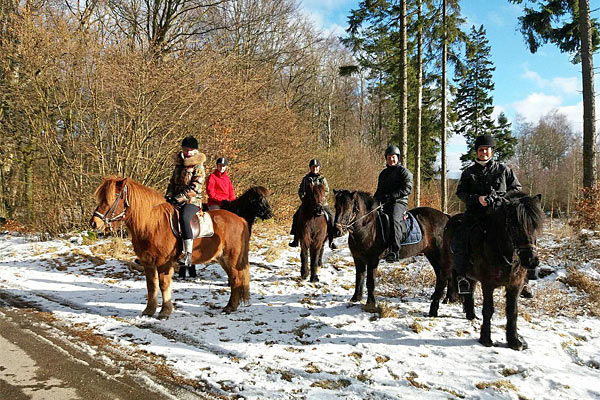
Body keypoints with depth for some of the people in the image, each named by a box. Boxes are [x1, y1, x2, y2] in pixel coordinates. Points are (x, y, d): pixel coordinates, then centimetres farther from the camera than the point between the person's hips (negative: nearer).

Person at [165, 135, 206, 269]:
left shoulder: (198, 167, -3)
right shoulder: (179, 164, 18)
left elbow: (194, 189, -12)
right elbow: (172, 182, 21)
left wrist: (179, 198, -20)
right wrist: (169, 196, 3)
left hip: (192, 202, -8)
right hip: (176, 201, 8)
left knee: (184, 218, -35)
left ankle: (188, 254, -39)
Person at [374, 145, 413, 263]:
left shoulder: (403, 171, 3)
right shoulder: (383, 173, 25)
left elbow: (407, 189, -10)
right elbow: (379, 190, 29)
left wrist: (391, 196, -20)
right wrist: (374, 200, 8)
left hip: (399, 202, -8)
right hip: (384, 204, 8)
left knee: (394, 219, -34)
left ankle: (395, 252, -42)